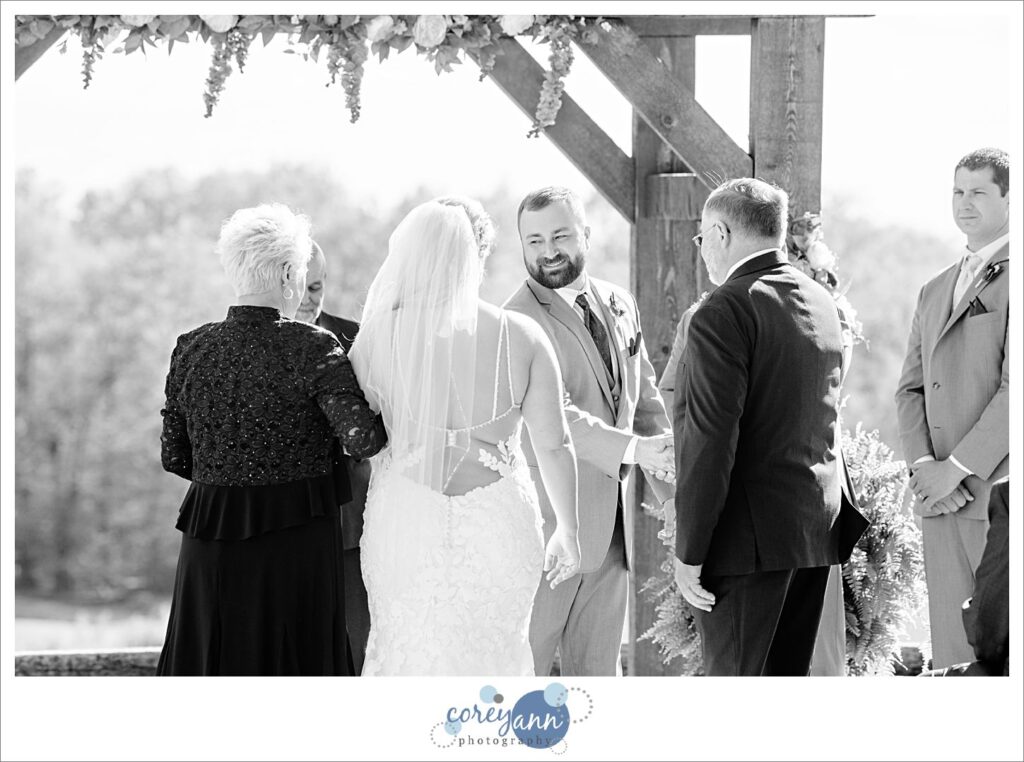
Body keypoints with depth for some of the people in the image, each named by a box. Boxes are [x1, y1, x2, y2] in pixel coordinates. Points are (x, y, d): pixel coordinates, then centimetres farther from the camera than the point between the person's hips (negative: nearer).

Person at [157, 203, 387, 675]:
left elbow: (174, 457, 8)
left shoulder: (191, 349, 3)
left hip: (209, 546, 4)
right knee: (293, 665, 4)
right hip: (297, 541, -4)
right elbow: (360, 437, -18)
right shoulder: (312, 349, -10)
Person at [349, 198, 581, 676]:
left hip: (404, 524, 0)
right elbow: (553, 445, -3)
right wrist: (568, 531, 10)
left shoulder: (378, 336, -8)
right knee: (494, 654, 15)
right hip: (497, 526, 0)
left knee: (406, 655, 12)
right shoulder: (521, 339, -8)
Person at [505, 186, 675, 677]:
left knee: (598, 666, 13)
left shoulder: (619, 305, 11)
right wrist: (635, 449, -33)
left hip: (612, 523, 7)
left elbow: (643, 396, 18)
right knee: (527, 661, -2)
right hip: (546, 523, -7)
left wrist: (672, 478, 6)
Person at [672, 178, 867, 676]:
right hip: (819, 525, 8)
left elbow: (710, 441, -18)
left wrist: (689, 552, -15)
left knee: (735, 674, -5)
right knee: (790, 673, 14)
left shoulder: (724, 312, -15)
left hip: (751, 540, -8)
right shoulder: (822, 304, 12)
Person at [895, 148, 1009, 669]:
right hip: (942, 497, 7)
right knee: (953, 654, 6)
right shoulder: (934, 292, 20)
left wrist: (957, 467, -14)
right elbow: (910, 388, 16)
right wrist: (921, 465, -2)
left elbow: (1016, 386, -13)